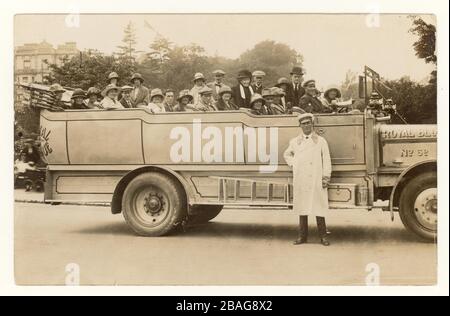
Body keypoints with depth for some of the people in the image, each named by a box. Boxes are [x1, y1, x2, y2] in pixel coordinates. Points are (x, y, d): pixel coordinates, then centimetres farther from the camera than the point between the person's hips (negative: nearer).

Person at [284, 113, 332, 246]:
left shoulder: (320, 141, 5)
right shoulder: (295, 142, 12)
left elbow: (326, 160, 1)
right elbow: (287, 154, 29)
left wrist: (326, 178, -7)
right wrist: (293, 164, 11)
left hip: (316, 181, -3)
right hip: (300, 181, 3)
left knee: (319, 207, -3)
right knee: (302, 207, 6)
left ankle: (323, 236, 4)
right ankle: (302, 236, 13)